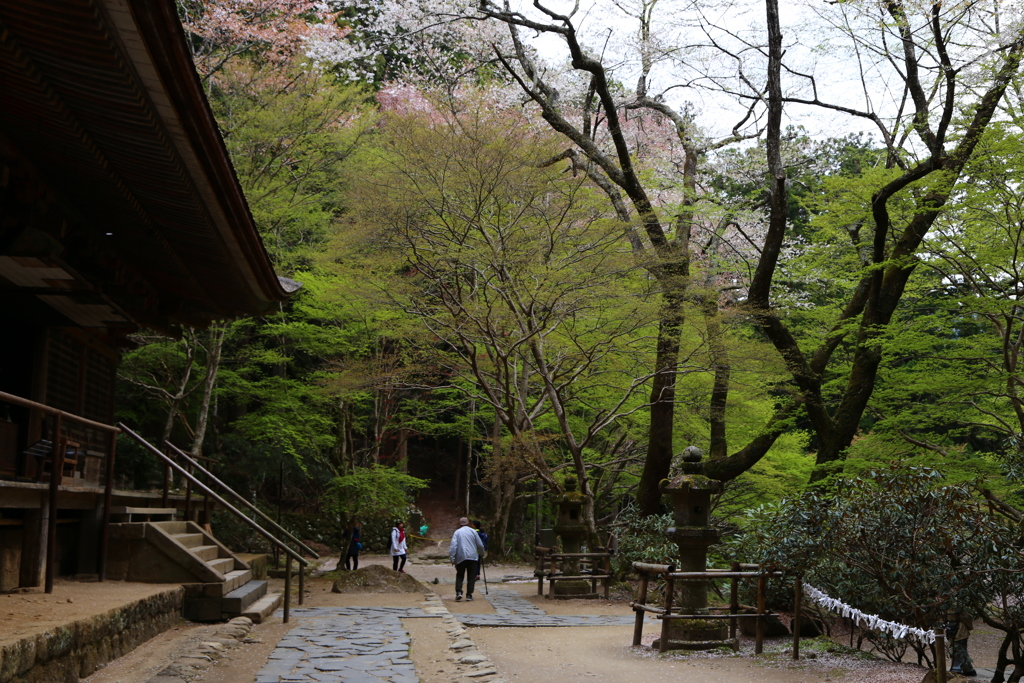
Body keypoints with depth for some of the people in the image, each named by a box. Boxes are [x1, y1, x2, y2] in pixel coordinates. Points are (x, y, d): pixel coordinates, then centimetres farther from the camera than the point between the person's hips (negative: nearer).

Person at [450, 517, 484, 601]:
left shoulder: (457, 532, 5)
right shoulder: (473, 531, 6)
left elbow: (453, 546, -6)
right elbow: (480, 545, 9)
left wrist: (452, 558, -5)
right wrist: (481, 553, 28)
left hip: (460, 557, 0)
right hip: (472, 557, 0)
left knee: (459, 576, 10)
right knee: (471, 576, 7)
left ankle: (458, 592, -8)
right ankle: (469, 594, 3)